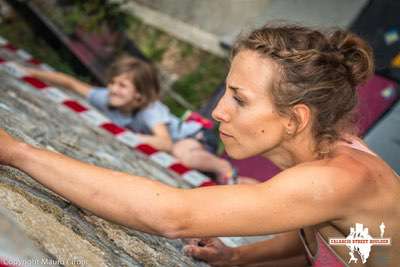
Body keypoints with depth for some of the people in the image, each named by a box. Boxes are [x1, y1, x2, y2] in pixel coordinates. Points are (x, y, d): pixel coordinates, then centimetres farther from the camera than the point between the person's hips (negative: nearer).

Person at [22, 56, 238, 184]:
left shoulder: (151, 110, -34)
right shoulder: (105, 99, -17)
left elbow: (166, 143, -47)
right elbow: (71, 83, -10)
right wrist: (34, 73, -15)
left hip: (195, 136, -9)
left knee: (181, 153, -40)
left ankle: (225, 168, -18)